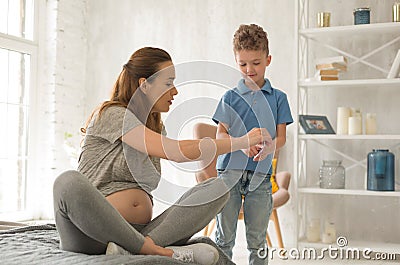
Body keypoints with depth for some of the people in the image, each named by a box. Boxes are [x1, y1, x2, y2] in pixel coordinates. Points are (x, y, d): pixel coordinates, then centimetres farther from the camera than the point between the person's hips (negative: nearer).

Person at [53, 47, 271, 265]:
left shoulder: (156, 128, 19)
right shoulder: (112, 114, -7)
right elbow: (176, 152, -16)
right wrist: (243, 142, -10)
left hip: (141, 231, 7)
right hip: (92, 236, -7)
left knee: (217, 188, -9)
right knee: (68, 182, -38)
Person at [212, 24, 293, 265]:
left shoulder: (278, 98, 6)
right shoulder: (230, 97, 5)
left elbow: (281, 137, 3)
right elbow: (220, 134, 1)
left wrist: (267, 148, -20)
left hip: (261, 175, 0)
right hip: (230, 172, 0)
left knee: (258, 239, 8)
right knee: (224, 237, 5)